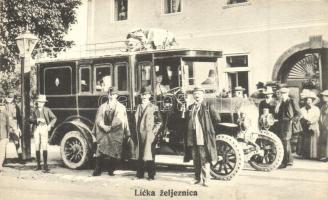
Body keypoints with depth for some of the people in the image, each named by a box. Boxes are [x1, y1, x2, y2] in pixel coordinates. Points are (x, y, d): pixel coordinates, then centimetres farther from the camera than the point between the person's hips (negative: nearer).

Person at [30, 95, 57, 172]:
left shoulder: (47, 110, 4)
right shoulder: (34, 111, 10)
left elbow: (54, 118, 3)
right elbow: (31, 120, 0)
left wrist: (50, 125, -9)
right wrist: (37, 119, -16)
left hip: (44, 128, -3)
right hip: (36, 128, 4)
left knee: (44, 146, -10)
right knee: (37, 147, 6)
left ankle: (45, 166, -10)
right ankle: (38, 165, 17)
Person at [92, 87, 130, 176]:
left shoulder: (121, 107, 9)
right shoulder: (102, 107, 16)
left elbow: (120, 120, -1)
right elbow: (98, 119, 9)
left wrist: (110, 127, -8)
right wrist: (104, 126, -7)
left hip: (116, 134, -1)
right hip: (103, 133, 1)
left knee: (115, 153, -4)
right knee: (100, 152, -7)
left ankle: (111, 170, 9)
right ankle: (97, 170, -1)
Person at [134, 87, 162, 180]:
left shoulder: (154, 108, -1)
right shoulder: (138, 107, 14)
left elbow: (159, 121, -1)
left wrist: (154, 131, -8)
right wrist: (136, 131, 12)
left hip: (149, 134, -5)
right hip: (139, 134, 5)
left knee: (149, 154, -6)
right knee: (139, 155, 7)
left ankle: (151, 175, -1)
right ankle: (140, 174, 14)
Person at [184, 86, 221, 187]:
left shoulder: (208, 106, 1)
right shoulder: (190, 108, 15)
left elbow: (217, 119, -3)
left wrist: (207, 125, 6)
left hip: (204, 138, -5)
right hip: (193, 139, 5)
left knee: (204, 160, -3)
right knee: (196, 160, 12)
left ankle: (205, 180, 1)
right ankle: (198, 178, 23)